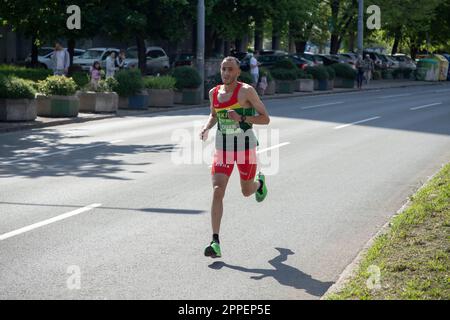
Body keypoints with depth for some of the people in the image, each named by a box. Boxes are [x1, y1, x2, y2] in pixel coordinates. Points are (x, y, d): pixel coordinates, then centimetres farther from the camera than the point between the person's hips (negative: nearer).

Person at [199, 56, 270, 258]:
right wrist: (206, 127, 1)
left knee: (246, 191, 15)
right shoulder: (214, 93, 4)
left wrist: (241, 118, -24)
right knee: (217, 191, -14)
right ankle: (215, 243, -16)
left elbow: (265, 119, -9)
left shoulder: (246, 91, -11)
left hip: (245, 147, -3)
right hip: (222, 148, 3)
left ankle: (259, 182, 56)